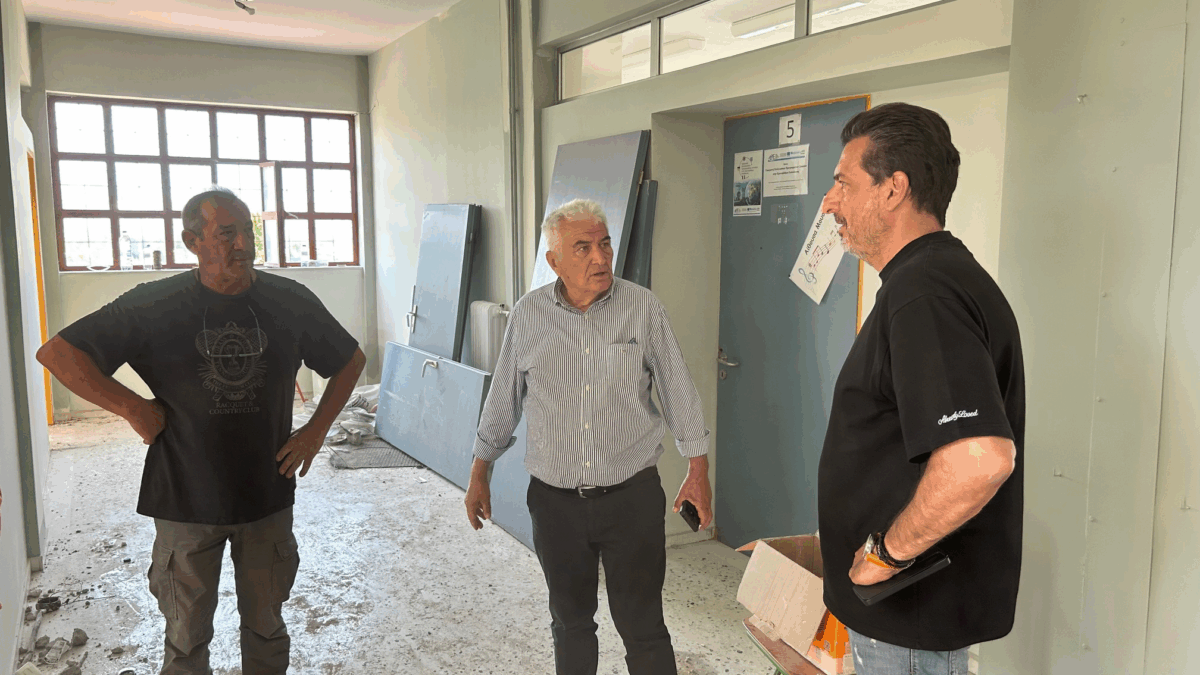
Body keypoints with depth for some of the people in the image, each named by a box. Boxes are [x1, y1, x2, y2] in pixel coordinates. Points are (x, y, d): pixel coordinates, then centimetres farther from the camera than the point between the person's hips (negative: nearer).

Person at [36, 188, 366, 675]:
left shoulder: (291, 301, -4)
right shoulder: (154, 305, -9)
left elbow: (351, 360, 9)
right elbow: (56, 353, -9)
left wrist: (316, 429, 0)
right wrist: (133, 408, -16)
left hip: (268, 498, 2)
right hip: (186, 502, -1)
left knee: (266, 626, 18)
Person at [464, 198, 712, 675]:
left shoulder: (643, 308, -6)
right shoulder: (528, 314, -1)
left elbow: (678, 390, 2)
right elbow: (503, 398, 9)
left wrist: (698, 470, 4)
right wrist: (479, 474, 12)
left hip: (632, 497, -2)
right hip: (555, 500, 2)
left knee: (643, 628, 6)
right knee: (570, 622, 18)